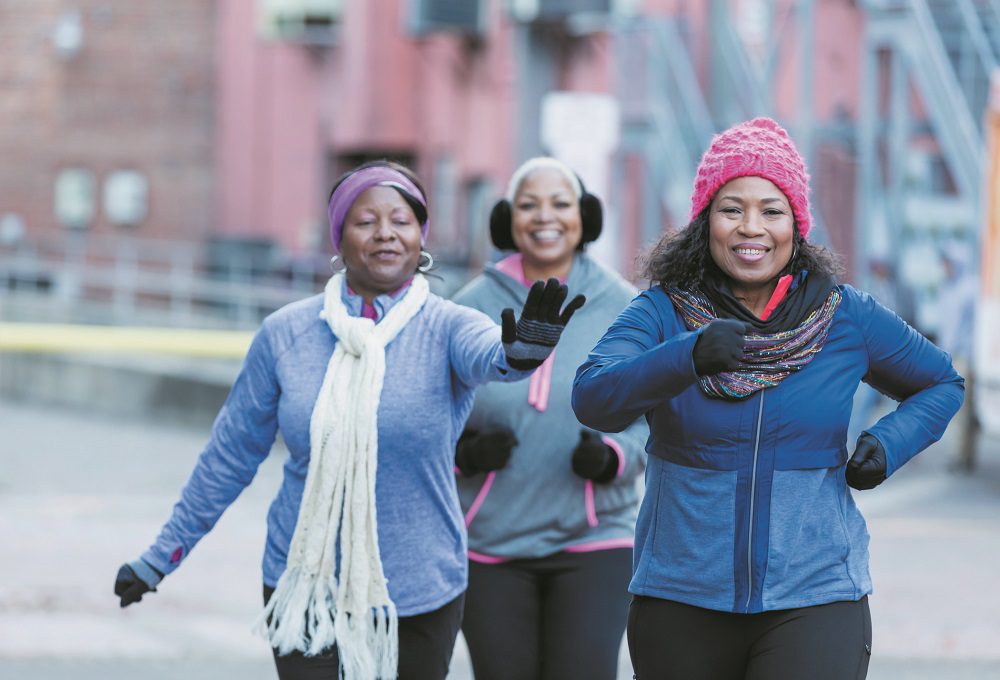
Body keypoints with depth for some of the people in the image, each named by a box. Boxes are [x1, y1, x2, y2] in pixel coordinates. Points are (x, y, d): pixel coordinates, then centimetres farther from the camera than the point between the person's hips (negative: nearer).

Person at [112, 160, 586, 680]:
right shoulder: (286, 334, -1)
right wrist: (161, 557, 10)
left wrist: (521, 352, -57)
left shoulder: (445, 329, -8)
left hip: (419, 594, 0)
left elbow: (485, 354, -32)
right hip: (305, 590, 0)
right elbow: (230, 455, 7)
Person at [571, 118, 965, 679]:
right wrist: (690, 357, -39)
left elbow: (942, 384, 19)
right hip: (680, 601, 1)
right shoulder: (662, 312, -3)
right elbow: (593, 399, -22)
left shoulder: (848, 318, 3)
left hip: (813, 599, -1)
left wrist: (889, 444, -1)